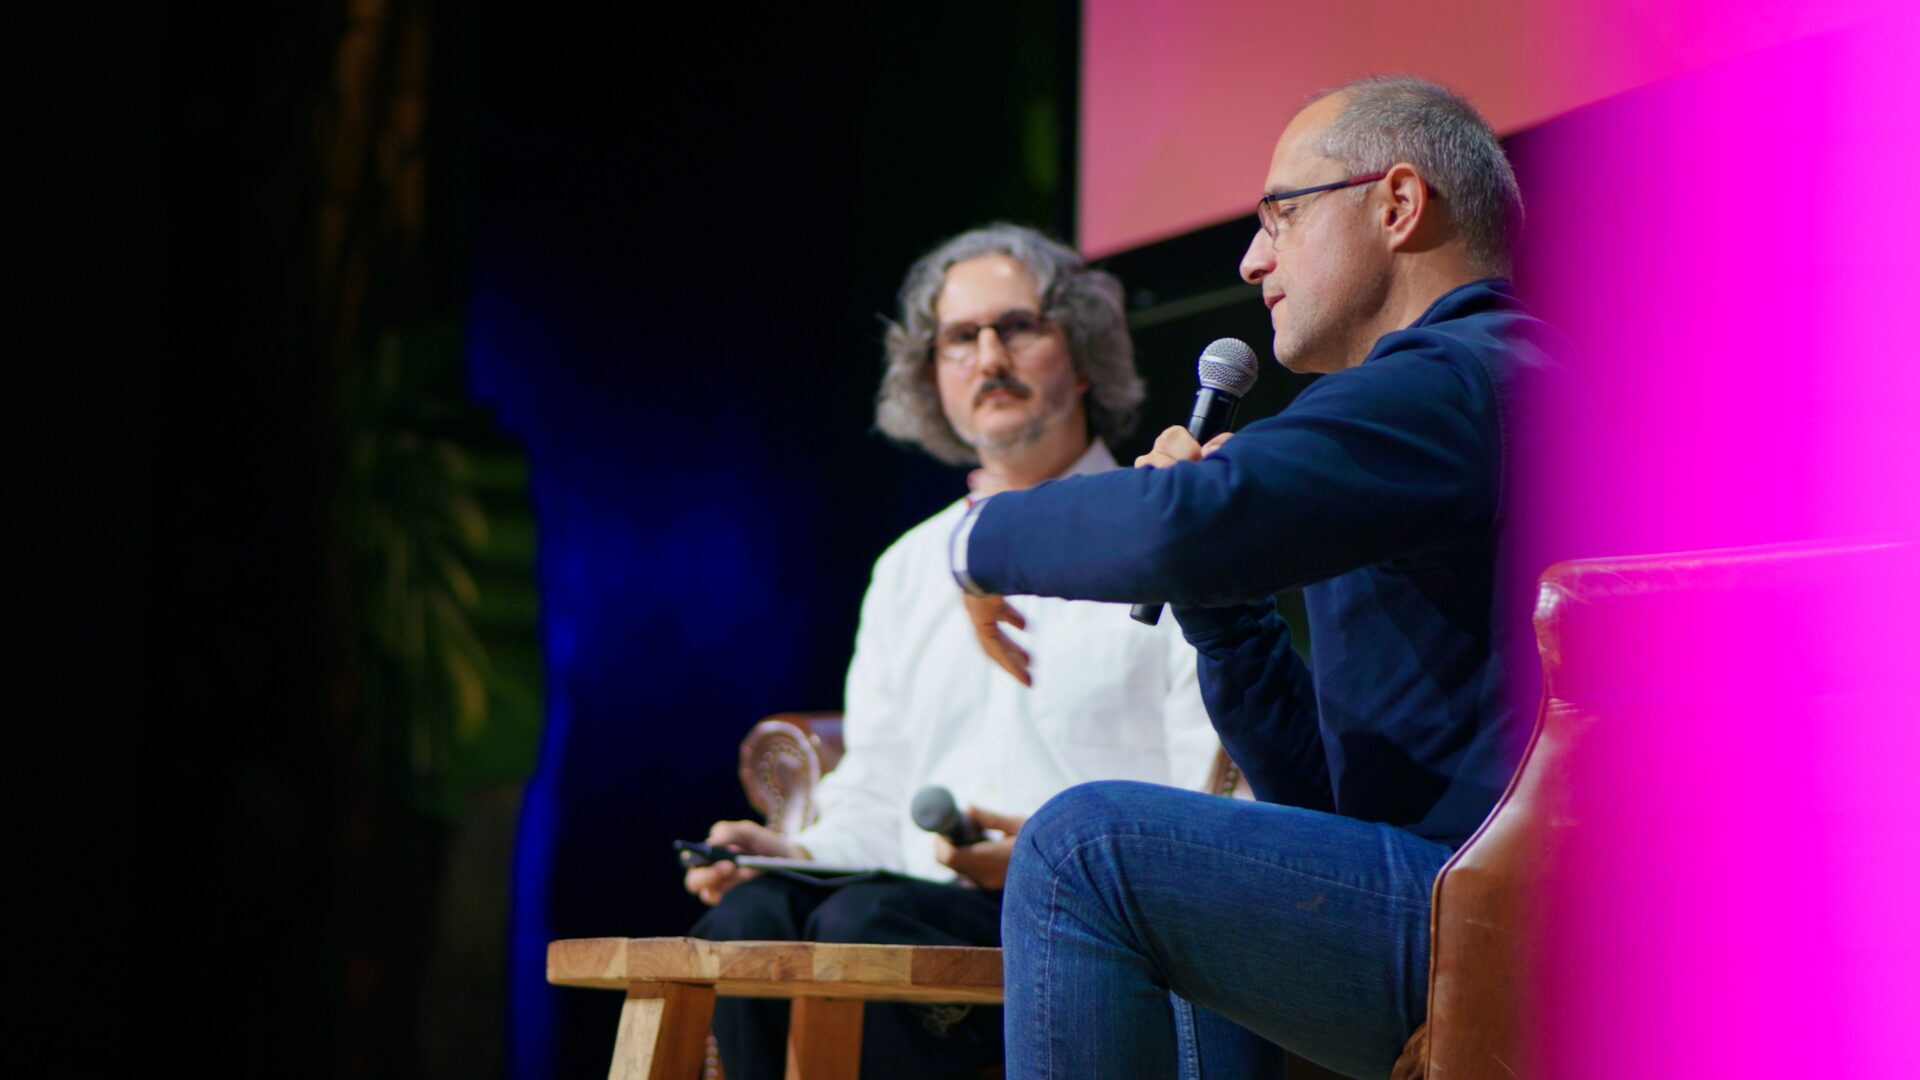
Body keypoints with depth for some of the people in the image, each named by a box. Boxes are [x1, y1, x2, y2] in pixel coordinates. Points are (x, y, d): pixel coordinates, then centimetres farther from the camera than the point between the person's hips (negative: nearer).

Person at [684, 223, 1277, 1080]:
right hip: (924, 909, 5)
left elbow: (1214, 824, -3)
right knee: (746, 919, -27)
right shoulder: (909, 568, 25)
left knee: (861, 924, -33)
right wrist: (795, 851, 2)